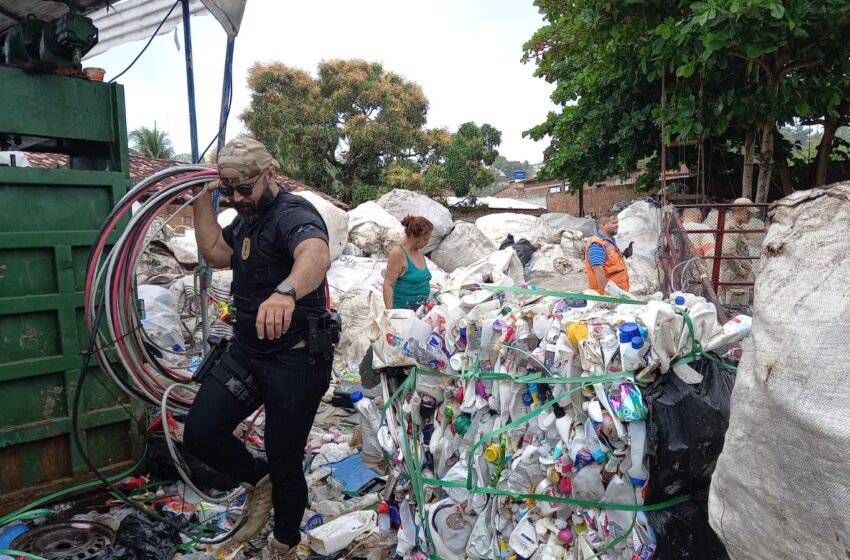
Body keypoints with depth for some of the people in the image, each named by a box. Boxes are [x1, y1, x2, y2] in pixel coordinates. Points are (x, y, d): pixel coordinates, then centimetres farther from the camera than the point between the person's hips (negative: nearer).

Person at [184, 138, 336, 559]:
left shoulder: (293, 213, -19)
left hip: (296, 359, -8)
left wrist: (286, 291, -62)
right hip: (245, 350, 8)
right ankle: (258, 481, 27)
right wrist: (203, 200, 4)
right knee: (199, 434, -2)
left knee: (285, 463, 5)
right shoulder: (247, 218, 11)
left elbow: (317, 254, -41)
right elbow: (216, 254, 11)